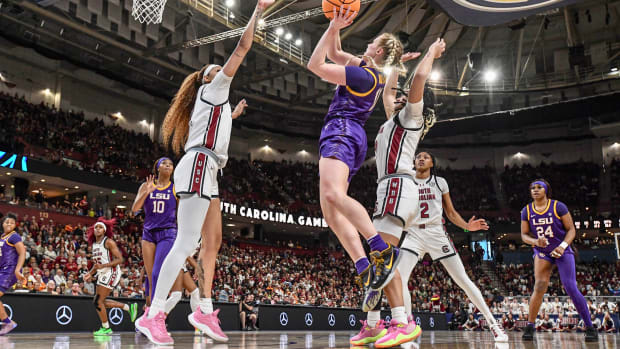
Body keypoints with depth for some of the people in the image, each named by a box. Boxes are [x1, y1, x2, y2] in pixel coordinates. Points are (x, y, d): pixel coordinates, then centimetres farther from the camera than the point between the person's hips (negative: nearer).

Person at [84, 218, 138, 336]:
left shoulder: (109, 242, -11)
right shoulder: (94, 244, 14)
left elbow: (119, 259, -17)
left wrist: (102, 266, -25)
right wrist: (90, 274, 9)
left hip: (111, 273, -9)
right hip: (102, 274, 9)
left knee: (98, 301, -8)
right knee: (99, 301, 11)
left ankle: (106, 328, 8)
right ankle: (129, 307, 21)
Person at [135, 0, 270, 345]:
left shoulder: (215, 100, 28)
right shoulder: (213, 87, 5)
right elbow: (243, 47, -1)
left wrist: (234, 114, 47)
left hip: (205, 172, 10)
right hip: (199, 165, -10)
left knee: (212, 239, 6)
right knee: (187, 243, -17)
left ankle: (205, 311, 7)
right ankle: (153, 315, -18)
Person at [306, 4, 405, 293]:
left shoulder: (364, 75, -8)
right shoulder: (368, 69, 20)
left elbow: (315, 65, -6)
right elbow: (334, 54, 32)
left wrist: (332, 28, -2)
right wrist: (335, 28, 19)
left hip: (342, 131, -10)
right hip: (346, 136, 10)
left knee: (333, 195, -32)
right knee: (330, 211, -2)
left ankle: (383, 249, -34)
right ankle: (364, 269, -11)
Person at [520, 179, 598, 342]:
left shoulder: (558, 207, -9)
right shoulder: (527, 211, -1)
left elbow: (571, 229, -6)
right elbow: (524, 235, 2)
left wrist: (562, 246, -21)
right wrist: (536, 241, -20)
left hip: (563, 251, -2)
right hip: (542, 252, 2)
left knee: (571, 288, -10)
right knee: (539, 287, -12)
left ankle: (590, 328, 3)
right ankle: (529, 327, -4)